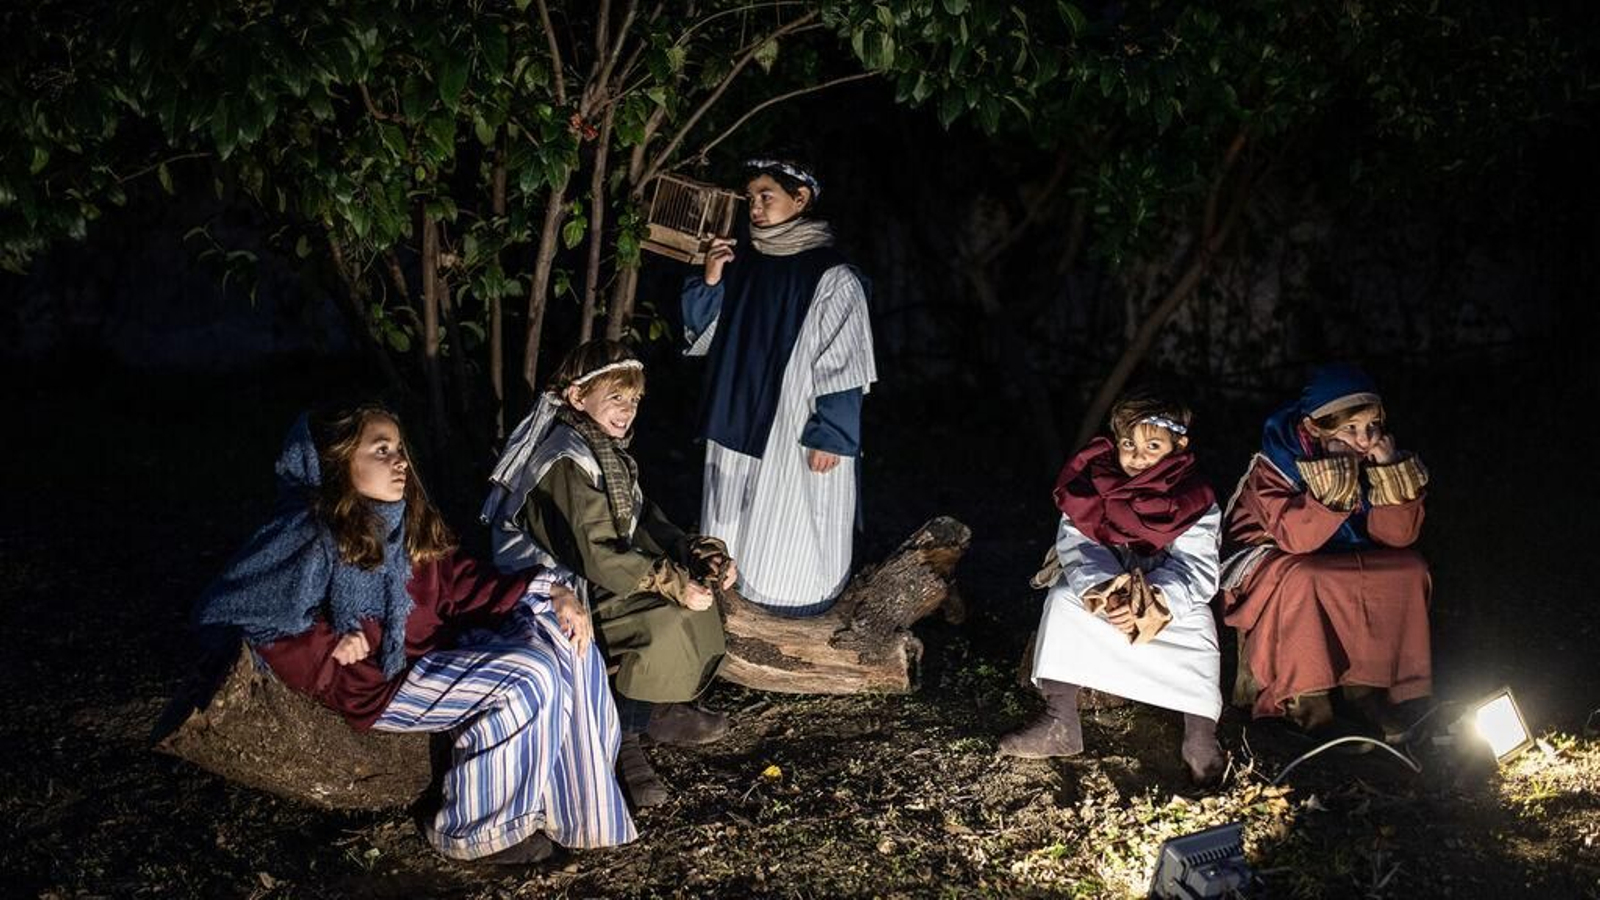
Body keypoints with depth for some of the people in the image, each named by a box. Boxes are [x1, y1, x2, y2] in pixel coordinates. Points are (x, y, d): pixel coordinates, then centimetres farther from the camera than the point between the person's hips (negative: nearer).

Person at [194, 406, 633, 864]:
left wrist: (551, 592, -4)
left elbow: (460, 583, 11)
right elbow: (222, 616, -12)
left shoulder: (411, 525, 11)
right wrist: (334, 645, -18)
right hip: (379, 680, -8)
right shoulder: (310, 536, -12)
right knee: (527, 681, -23)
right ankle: (474, 832, -6)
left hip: (441, 651, 8)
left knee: (565, 641, -8)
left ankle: (582, 806, -4)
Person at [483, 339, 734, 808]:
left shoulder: (607, 447, 8)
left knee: (696, 585, 1)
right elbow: (597, 557, -27)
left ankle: (662, 709, 10)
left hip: (595, 578, 10)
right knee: (665, 622, -23)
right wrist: (674, 584, -26)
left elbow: (643, 520, 10)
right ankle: (622, 736, -7)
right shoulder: (567, 463, -23)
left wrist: (698, 554, -7)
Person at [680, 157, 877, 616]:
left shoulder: (831, 277, -12)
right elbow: (700, 338, 12)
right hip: (738, 424, 7)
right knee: (734, 523, 15)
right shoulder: (742, 265, 7)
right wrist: (710, 282, -4)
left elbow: (842, 366, -13)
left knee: (789, 529, 0)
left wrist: (830, 436, -17)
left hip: (795, 435, -7)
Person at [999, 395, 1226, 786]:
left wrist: (1152, 603, -47)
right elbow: (1079, 547, -21)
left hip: (1170, 603, -2)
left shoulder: (1195, 503, -13)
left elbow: (1192, 569, -26)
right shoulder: (1092, 486, -8)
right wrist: (1103, 593, -43)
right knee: (1065, 596, -26)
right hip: (1101, 591, 2)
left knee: (1197, 622, -32)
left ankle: (1200, 736, -30)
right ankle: (1059, 724, -24)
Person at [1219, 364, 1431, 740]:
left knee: (1410, 569, -17)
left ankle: (1365, 682, -8)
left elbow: (1400, 535, -11)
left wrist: (1390, 470, -25)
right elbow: (1297, 537, -34)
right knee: (1302, 578, -37)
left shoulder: (1377, 456, -7)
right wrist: (1337, 475, -40)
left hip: (1344, 564, 5)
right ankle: (1305, 697, -22)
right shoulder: (1275, 461, -22)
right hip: (1270, 565, -5)